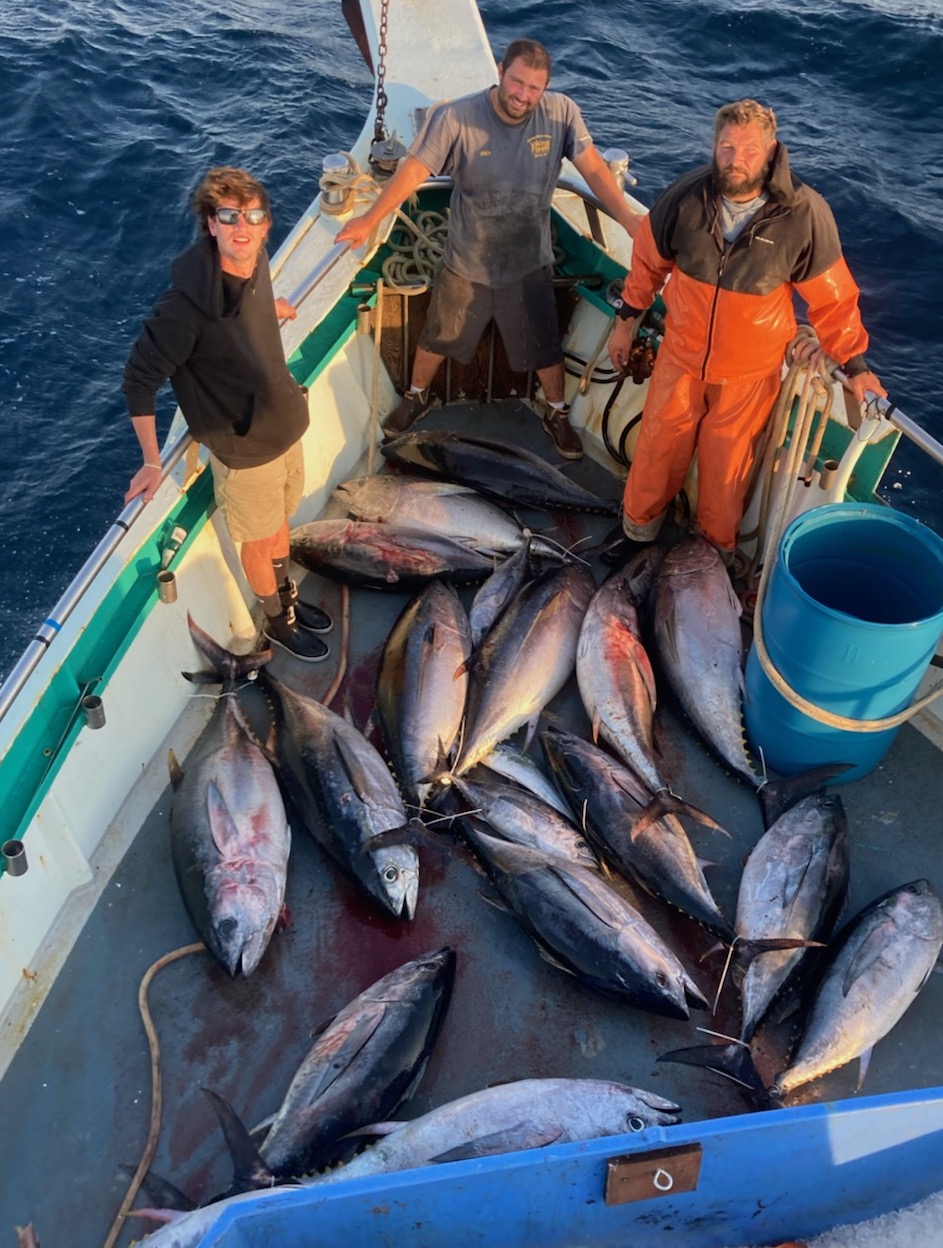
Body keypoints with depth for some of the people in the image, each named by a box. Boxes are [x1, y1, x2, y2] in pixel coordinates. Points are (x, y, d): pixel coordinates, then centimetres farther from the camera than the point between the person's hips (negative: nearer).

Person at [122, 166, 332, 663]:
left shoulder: (255, 262, -10)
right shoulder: (186, 304, -31)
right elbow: (139, 381, -22)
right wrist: (152, 463, -18)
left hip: (286, 423, 7)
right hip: (244, 446, -7)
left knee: (281, 519, 27)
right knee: (259, 539, 16)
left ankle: (289, 596, 52)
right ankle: (277, 620, 41)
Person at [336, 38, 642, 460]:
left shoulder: (562, 113, -15)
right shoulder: (456, 118, -22)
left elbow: (594, 169, -13)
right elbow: (414, 170, -21)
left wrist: (628, 219, -26)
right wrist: (370, 219, -30)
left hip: (529, 263, 1)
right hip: (466, 262, -1)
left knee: (545, 347, 13)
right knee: (438, 338, 18)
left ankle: (556, 413, 38)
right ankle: (416, 397, 45)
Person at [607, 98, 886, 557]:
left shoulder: (805, 214, -19)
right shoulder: (685, 197, -14)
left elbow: (831, 297, -9)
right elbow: (648, 261, 3)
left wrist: (854, 364, -8)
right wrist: (627, 319, 9)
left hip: (749, 372, -2)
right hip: (680, 356, 2)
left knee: (727, 465, 13)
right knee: (659, 443, 18)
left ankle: (717, 544, 39)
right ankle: (641, 517, 46)